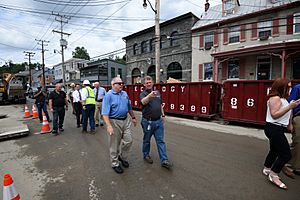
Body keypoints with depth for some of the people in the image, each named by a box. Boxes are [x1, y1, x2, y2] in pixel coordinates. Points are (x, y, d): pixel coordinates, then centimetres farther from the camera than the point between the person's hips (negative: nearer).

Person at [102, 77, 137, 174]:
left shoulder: (125, 94, 7)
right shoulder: (108, 95, -13)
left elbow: (129, 107, 19)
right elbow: (105, 113, -18)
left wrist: (133, 117, 21)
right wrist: (109, 126, -26)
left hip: (126, 120, 6)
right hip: (114, 122, -6)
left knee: (128, 141, 9)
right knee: (114, 145, 8)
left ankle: (122, 157, 36)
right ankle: (115, 164, 29)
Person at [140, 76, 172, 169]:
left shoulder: (158, 92, 9)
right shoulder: (143, 94, -8)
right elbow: (143, 102, -33)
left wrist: (163, 115, 15)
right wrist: (150, 95, -51)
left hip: (158, 121, 4)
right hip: (147, 122, -4)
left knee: (160, 141, 6)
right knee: (146, 140, 14)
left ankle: (164, 160, 11)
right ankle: (146, 155, 36)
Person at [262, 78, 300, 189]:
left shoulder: (282, 98, 14)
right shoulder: (275, 98, -17)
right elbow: (274, 115, -23)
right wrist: (290, 106, -23)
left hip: (277, 129, 10)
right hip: (274, 129, -10)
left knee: (275, 150, 20)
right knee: (286, 154, -7)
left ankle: (267, 169, 34)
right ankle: (273, 175, 4)